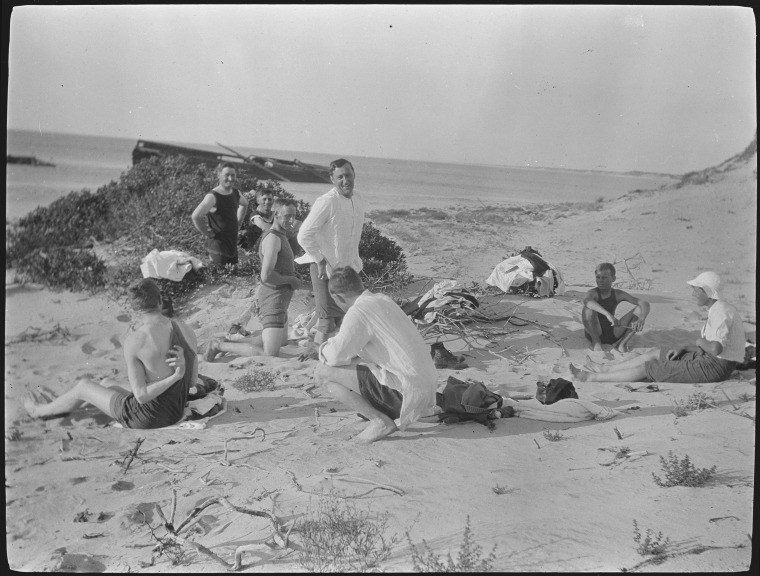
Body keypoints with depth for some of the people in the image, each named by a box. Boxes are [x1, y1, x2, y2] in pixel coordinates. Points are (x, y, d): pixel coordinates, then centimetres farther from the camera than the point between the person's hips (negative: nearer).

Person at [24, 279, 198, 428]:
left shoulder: (134, 341, -24)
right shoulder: (187, 331, -6)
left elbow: (141, 396, -24)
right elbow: (192, 380, 6)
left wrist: (175, 376, -29)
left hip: (145, 418, -6)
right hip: (174, 414, 6)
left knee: (84, 386, 22)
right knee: (106, 383, 31)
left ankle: (43, 411, 54)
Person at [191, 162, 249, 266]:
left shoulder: (235, 193, 3)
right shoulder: (213, 197, -20)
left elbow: (245, 204, 27)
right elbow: (195, 216, -29)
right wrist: (208, 233, -19)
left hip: (233, 245, 8)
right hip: (218, 245, -8)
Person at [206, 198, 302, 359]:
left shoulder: (280, 236, 13)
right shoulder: (273, 238, -19)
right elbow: (266, 276, -26)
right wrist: (291, 280, -12)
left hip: (280, 299, 11)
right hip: (274, 299, -11)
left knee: (283, 341, 26)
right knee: (270, 353, -15)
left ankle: (231, 342, 21)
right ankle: (219, 345, -4)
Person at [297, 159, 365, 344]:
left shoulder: (358, 200, 4)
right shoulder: (326, 202, -20)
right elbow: (304, 236, -21)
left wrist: (355, 261, 14)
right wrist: (320, 261, -17)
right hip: (326, 270, -7)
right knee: (327, 320, -4)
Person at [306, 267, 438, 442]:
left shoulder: (358, 312, -13)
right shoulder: (382, 300, 13)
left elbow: (336, 356, -16)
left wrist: (323, 349, 6)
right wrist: (324, 352, 26)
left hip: (405, 391, -9)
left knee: (322, 373, -5)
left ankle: (381, 421, -6)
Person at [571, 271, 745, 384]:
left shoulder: (721, 312, -21)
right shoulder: (717, 309, 12)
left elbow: (715, 348, -35)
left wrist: (700, 341, -13)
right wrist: (682, 349, 8)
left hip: (714, 367, -10)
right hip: (708, 358, 10)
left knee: (646, 369, -5)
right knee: (656, 353, 15)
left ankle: (592, 378, 3)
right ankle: (606, 369, 22)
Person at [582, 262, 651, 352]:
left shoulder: (618, 294, -4)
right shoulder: (593, 293, -14)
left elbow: (645, 304, -12)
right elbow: (586, 300, -41)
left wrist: (641, 319, -35)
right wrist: (607, 314, -55)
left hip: (612, 334, 3)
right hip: (594, 332, -3)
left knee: (640, 310, -10)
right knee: (588, 308, -33)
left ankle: (623, 342, -6)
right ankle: (596, 341, -11)